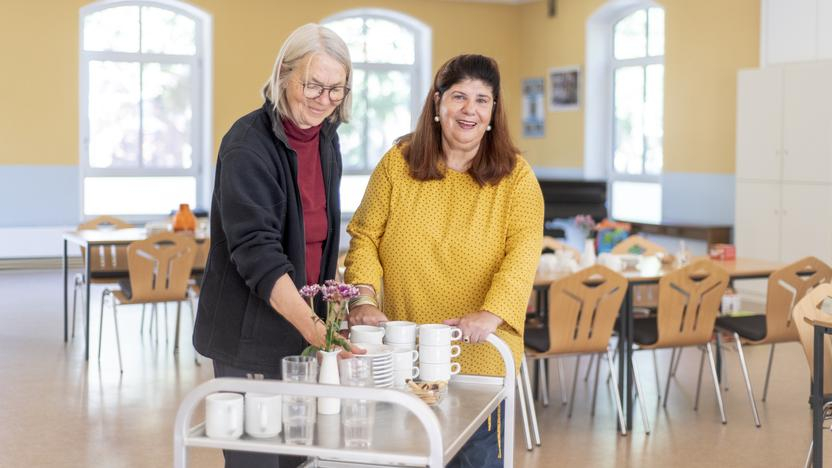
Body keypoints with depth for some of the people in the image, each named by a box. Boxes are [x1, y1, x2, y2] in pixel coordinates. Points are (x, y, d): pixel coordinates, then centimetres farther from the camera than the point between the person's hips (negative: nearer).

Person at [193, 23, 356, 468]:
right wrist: (310, 326, -37)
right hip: (251, 338, -7)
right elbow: (256, 251, -27)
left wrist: (321, 319, 11)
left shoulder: (325, 138, 6)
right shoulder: (248, 145, -17)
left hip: (303, 327, 7)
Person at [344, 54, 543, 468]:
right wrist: (364, 298, -14)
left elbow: (523, 251, -15)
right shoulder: (398, 162, 1)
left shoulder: (516, 176, -3)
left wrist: (490, 315, -30)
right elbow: (365, 237, 2)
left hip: (480, 356, -1)